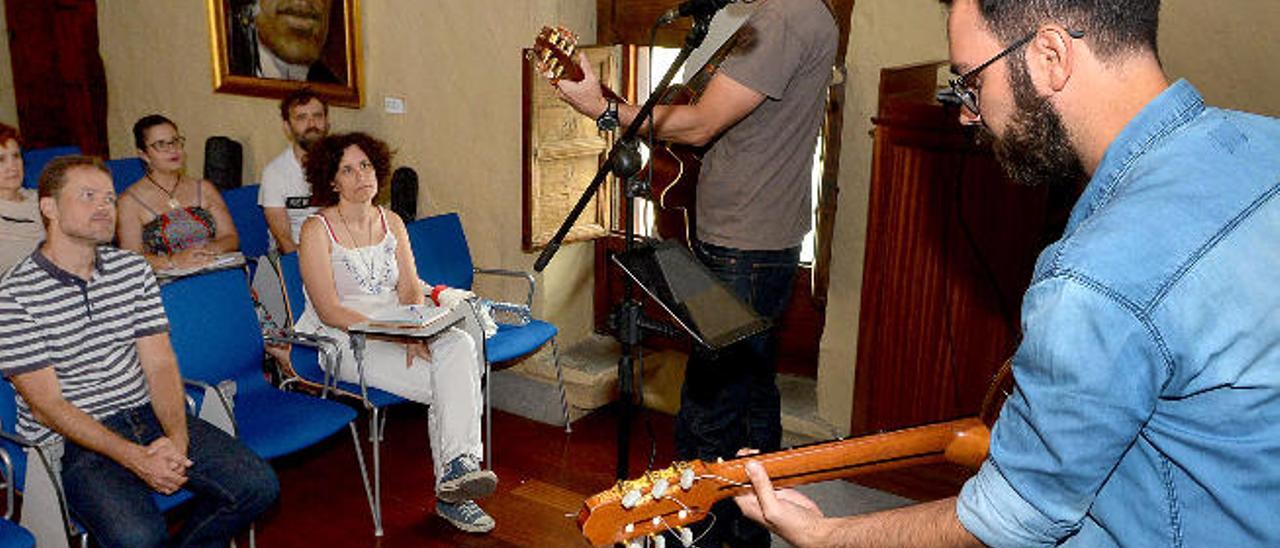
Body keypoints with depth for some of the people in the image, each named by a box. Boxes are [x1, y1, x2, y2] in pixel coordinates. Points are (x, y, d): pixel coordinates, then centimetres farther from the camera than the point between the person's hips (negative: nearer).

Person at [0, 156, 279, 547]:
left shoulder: (134, 269, 7)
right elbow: (48, 406, -12)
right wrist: (136, 458, -21)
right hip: (72, 439, -5)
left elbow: (160, 364, 3)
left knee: (258, 486, -11)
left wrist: (176, 437, -14)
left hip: (148, 413, 5)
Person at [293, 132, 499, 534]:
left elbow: (411, 290, 8)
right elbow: (329, 311, -12)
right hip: (343, 340, -5)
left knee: (461, 345, -28)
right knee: (445, 385, -26)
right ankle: (453, 479, -15)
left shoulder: (392, 223, 12)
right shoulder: (317, 230, -5)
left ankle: (457, 470, -32)